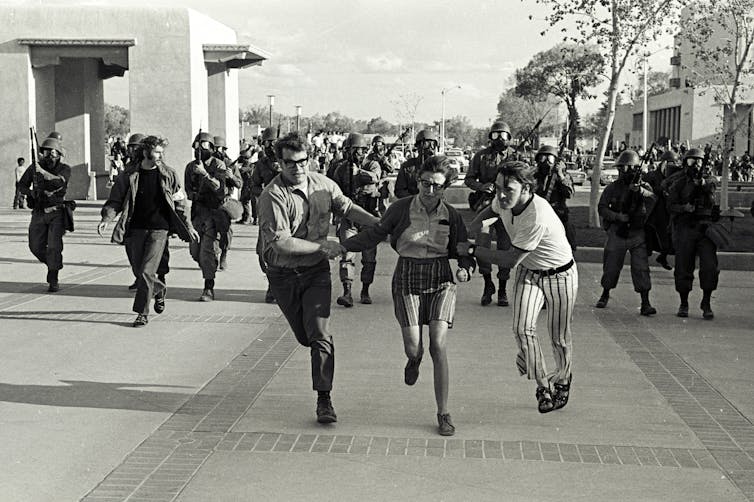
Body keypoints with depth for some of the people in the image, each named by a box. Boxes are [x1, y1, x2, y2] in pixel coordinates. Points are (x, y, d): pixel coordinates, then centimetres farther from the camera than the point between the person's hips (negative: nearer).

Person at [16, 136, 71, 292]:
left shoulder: (64, 169, -5)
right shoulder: (34, 167, 2)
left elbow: (59, 182, -25)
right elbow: (21, 185, 8)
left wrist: (42, 171, -25)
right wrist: (33, 193, -9)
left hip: (56, 213, -3)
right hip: (39, 213, 3)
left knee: (54, 246, -14)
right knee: (36, 247, 4)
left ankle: (53, 280, -6)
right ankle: (52, 264, 33)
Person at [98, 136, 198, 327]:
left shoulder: (169, 174, 2)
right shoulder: (129, 175, 1)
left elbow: (180, 203, 10)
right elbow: (115, 201, 4)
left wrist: (188, 227, 10)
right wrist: (106, 219, -13)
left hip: (158, 230, -2)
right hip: (135, 229, 2)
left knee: (146, 271, -11)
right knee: (138, 271, 9)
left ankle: (142, 313, -1)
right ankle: (159, 290, 39)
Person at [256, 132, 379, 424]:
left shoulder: (323, 184, -2)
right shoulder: (272, 196, -19)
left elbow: (347, 208, 11)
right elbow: (280, 243, -24)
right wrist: (322, 246, -20)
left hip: (317, 272, 1)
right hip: (284, 276, -1)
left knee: (319, 333, -12)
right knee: (305, 337, 12)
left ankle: (324, 400, -8)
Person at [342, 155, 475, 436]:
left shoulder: (451, 216, -1)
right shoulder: (402, 208, -6)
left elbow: (464, 252, 6)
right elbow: (375, 234, 3)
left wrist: (465, 269, -16)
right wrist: (341, 245, -3)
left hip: (441, 281, 1)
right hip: (407, 281, 0)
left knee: (438, 346, -12)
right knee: (413, 348, -9)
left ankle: (443, 414, -1)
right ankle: (414, 360, 34)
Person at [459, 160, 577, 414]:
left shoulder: (537, 218, -38)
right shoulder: (504, 202, -15)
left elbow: (511, 260, -32)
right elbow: (492, 209, 13)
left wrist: (472, 250, -26)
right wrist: (477, 224, -7)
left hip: (559, 275, -5)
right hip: (528, 272, 5)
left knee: (559, 337, 7)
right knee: (522, 328, -13)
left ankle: (562, 379, 38)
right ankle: (542, 385, 4)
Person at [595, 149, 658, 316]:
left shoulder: (644, 186, 3)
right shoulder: (613, 188, 3)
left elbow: (653, 199, -16)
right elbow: (602, 208, 1)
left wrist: (641, 191, -34)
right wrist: (617, 216, -15)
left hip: (638, 234, -1)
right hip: (617, 233, 1)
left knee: (641, 268, -9)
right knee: (611, 266, 9)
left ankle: (645, 303, -6)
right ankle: (605, 295, 31)